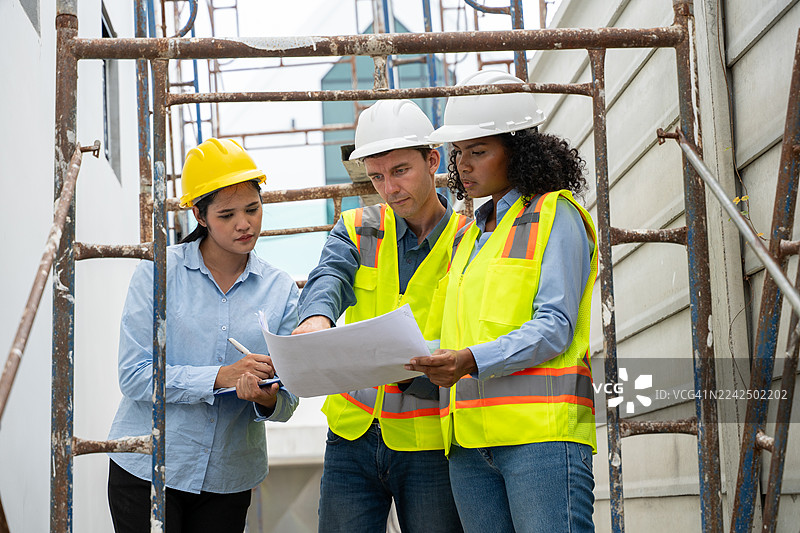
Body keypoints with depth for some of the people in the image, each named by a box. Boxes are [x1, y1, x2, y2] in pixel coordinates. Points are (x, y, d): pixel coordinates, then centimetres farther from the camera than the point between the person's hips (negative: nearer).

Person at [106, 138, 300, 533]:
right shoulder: (159, 271, -6)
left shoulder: (280, 290, 2)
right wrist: (221, 377, -22)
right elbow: (134, 375, -13)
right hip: (145, 470, -2)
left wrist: (267, 399, -22)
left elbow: (287, 403, 1)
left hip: (230, 480, 3)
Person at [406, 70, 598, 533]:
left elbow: (554, 327, -9)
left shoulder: (555, 216, 3)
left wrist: (472, 361, -21)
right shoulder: (469, 236, 25)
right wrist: (421, 363, 4)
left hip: (540, 428, -6)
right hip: (470, 438, 6)